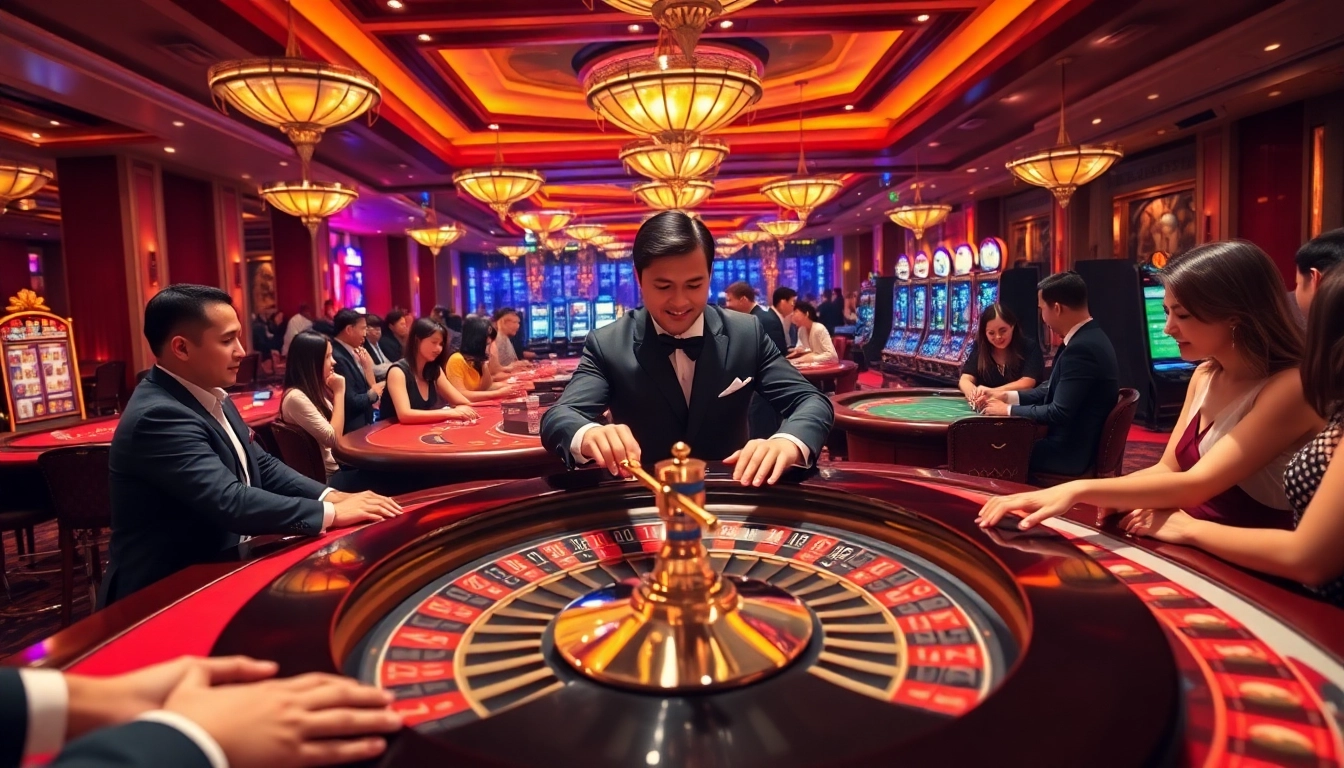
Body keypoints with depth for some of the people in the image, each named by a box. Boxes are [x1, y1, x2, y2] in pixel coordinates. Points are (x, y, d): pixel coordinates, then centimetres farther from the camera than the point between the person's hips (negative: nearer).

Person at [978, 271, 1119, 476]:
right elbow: (1054, 389, 16)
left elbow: (1059, 413, -25)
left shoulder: (1082, 348, -25)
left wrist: (1008, 410, -13)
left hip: (1070, 452, -9)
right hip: (1075, 443, 9)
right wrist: (1009, 397, 8)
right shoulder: (1087, 338, 7)